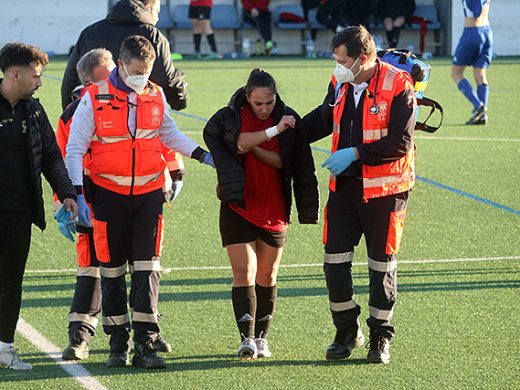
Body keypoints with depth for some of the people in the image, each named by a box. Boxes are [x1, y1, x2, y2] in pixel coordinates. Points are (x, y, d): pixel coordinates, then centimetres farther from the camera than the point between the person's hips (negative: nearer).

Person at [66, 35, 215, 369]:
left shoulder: (156, 96, 2)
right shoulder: (94, 99, -9)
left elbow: (169, 133, 21)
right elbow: (75, 150, -5)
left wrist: (204, 156, 16)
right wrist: (77, 196, -11)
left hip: (149, 194, 2)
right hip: (109, 194, -2)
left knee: (148, 269, -4)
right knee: (112, 270, 4)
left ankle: (145, 345, -1)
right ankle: (118, 345, 15)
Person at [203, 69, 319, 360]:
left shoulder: (290, 120, 0)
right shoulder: (229, 118, -4)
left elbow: (283, 161, -7)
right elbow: (241, 142, -22)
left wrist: (253, 147, -17)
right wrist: (274, 131, -26)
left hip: (274, 209, 2)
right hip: (238, 207, -2)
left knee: (267, 276, 8)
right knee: (244, 273, -12)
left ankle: (261, 337, 19)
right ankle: (247, 338, -15)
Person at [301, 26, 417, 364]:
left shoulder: (398, 86, -15)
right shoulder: (340, 83, 4)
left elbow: (400, 143, -19)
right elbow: (323, 119, 23)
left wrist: (354, 153, -19)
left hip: (384, 189, -5)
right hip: (344, 185, 5)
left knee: (382, 264, 5)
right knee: (335, 260, 1)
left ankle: (381, 337, 18)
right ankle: (347, 332, 18)